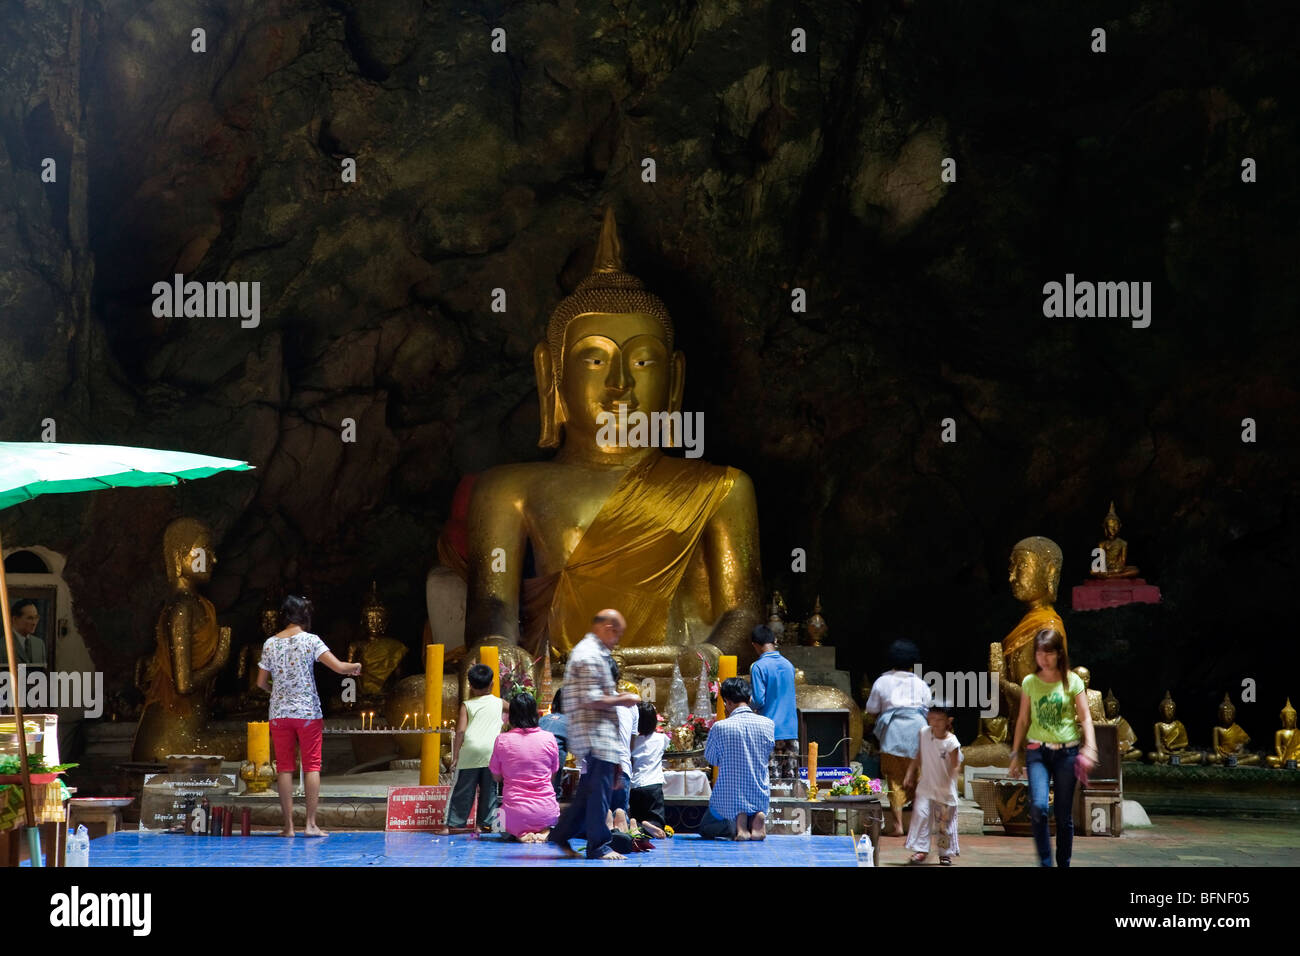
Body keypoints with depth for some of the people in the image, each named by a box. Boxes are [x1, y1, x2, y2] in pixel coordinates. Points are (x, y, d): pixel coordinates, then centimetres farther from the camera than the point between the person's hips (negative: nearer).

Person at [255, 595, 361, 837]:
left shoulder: (270, 643, 4)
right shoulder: (310, 640, -6)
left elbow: (261, 682, 10)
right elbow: (338, 667, -13)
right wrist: (355, 667, 7)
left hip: (279, 712, 3)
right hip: (308, 711, -3)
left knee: (285, 767, 5)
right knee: (312, 766, 3)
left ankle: (289, 825, 3)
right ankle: (311, 824, -3)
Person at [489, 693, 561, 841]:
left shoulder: (502, 740, -5)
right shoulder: (549, 739, -3)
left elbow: (496, 777, 7)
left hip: (515, 815, -1)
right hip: (546, 812, 1)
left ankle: (520, 834, 1)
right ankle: (544, 832, 3)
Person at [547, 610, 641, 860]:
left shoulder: (589, 651, 19)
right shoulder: (591, 656, -16)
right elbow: (591, 700, -21)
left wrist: (616, 697, 18)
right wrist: (621, 700, -11)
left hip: (597, 736, 11)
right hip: (595, 734, -11)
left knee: (589, 789, 14)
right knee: (600, 791, -6)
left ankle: (560, 834, 18)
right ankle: (598, 846, -1)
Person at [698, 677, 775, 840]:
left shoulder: (720, 727, -15)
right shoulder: (768, 724, -6)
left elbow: (711, 759, 3)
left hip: (728, 798, -3)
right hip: (760, 799, 3)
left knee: (706, 829, 26)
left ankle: (736, 823, -9)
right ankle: (756, 819, -4)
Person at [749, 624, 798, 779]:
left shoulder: (759, 667, -10)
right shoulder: (789, 665, 9)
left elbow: (759, 700, -15)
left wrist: (748, 704, 7)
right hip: (791, 730, 6)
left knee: (772, 779, -4)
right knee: (791, 778, 7)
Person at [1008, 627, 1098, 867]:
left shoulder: (1072, 681, 1)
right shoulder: (1029, 683, 6)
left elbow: (1085, 718, -1)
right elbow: (1023, 720, 12)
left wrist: (1090, 747, -16)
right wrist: (1015, 754, 11)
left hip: (1066, 752, 0)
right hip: (1038, 752, 0)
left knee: (1064, 815, 4)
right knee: (1038, 806, -20)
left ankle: (1064, 863, 16)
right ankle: (1045, 861, -11)